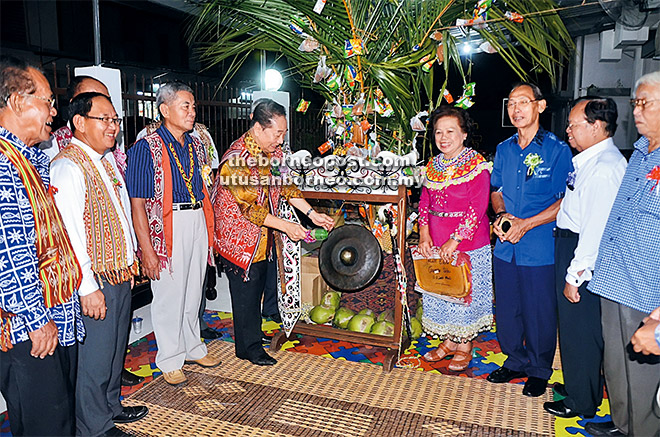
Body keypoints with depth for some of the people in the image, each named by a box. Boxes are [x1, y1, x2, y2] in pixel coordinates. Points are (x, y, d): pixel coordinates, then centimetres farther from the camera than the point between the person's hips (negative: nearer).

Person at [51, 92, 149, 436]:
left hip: (121, 275, 9)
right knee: (95, 356, 5)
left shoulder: (108, 159, 11)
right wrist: (88, 288, -23)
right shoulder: (67, 167, -18)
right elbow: (70, 233, -23)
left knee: (116, 347, 21)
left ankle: (111, 406, 40)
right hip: (96, 281, -9)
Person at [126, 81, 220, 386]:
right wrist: (147, 250, -17)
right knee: (170, 294, 4)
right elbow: (137, 203, -13)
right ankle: (170, 360, 21)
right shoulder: (147, 148, -10)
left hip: (197, 221, 6)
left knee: (194, 290, 17)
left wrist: (209, 230, 14)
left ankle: (193, 347, 35)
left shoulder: (196, 146, 11)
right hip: (168, 225, -6)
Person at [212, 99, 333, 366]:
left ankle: (253, 332, 37)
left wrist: (312, 213, -1)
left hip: (263, 235, 8)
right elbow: (251, 209, -25)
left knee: (258, 285, 19)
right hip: (240, 237, -7)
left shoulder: (273, 151, -1)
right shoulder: (236, 161, -26)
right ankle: (249, 347, 22)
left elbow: (285, 185, 8)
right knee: (246, 292, 5)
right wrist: (287, 226, -22)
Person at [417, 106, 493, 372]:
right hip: (435, 244, 6)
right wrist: (424, 234, -3)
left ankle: (464, 347, 24)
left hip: (468, 242, -6)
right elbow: (424, 201, 9)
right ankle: (449, 342, 32)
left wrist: (455, 240, -21)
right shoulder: (433, 165, 7)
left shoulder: (476, 165, -12)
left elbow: (478, 207, -17)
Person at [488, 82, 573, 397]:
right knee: (507, 309, 14)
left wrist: (525, 224, -16)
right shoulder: (504, 149, 9)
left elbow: (566, 202, -9)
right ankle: (515, 361, 35)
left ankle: (539, 370, 28)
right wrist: (501, 214, -3)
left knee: (539, 312, 7)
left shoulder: (557, 150, -7)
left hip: (540, 249, -5)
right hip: (505, 246, 5)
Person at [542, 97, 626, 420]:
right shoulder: (590, 160, 11)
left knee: (579, 330, 5)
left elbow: (596, 229, -24)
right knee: (572, 326, 21)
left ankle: (582, 402, 23)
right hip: (569, 245, 10)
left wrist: (575, 275, -20)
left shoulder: (604, 167, -21)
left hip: (582, 256, -10)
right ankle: (576, 385, 39)